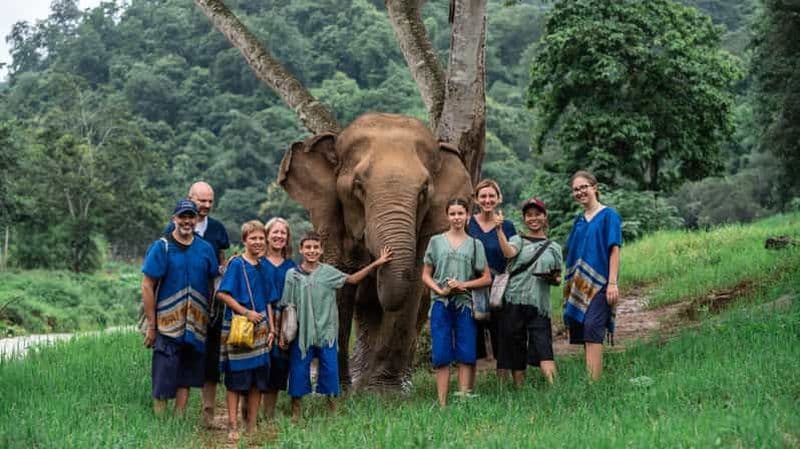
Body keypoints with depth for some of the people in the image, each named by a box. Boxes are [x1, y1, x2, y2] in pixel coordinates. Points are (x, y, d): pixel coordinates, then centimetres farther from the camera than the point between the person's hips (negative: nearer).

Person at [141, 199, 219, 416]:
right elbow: (147, 287, -6)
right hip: (167, 325, -4)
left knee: (186, 376, 10)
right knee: (162, 381, -2)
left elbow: (214, 284, 13)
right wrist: (151, 326, -9)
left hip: (196, 326, 4)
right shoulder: (161, 247, -5)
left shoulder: (205, 249, 7)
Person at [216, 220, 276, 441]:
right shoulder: (236, 264, -6)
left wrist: (271, 329, 8)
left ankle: (252, 427, 17)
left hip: (260, 331, 6)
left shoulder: (262, 267, 12)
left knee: (258, 381, 8)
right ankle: (233, 428, 4)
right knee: (236, 381, -1)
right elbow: (222, 293, -14)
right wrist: (246, 312, -17)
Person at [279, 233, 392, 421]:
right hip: (301, 333, -1)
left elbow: (352, 279, 12)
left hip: (326, 332, 1)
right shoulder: (292, 274, 0)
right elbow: (286, 307, 1)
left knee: (330, 368, 3)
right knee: (299, 370, 1)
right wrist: (282, 334, -2)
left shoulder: (328, 272, 4)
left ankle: (332, 407, 16)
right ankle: (296, 411, 12)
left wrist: (376, 263, 4)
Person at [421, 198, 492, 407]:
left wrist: (463, 284, -8)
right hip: (441, 303, 0)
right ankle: (442, 404, 0)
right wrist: (440, 290, -9)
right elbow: (426, 275, 9)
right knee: (441, 356, -2)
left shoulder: (475, 244, 9)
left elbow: (486, 278, 7)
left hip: (465, 304, 0)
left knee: (466, 355, -2)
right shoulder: (436, 241, 9)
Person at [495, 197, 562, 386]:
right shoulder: (518, 240, 8)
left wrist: (553, 279, -3)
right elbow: (509, 252, -16)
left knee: (545, 355, -13)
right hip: (514, 303, 0)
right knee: (516, 358, 3)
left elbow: (558, 278, 20)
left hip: (539, 306, 0)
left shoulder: (553, 247, 14)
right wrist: (499, 230, -27)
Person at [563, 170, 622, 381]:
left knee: (592, 331, -18)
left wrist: (613, 283, -16)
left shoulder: (608, 215, -1)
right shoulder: (579, 221, 17)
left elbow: (614, 250, -7)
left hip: (599, 283, -7)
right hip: (579, 285, 7)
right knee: (584, 337, 6)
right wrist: (569, 284, 14)